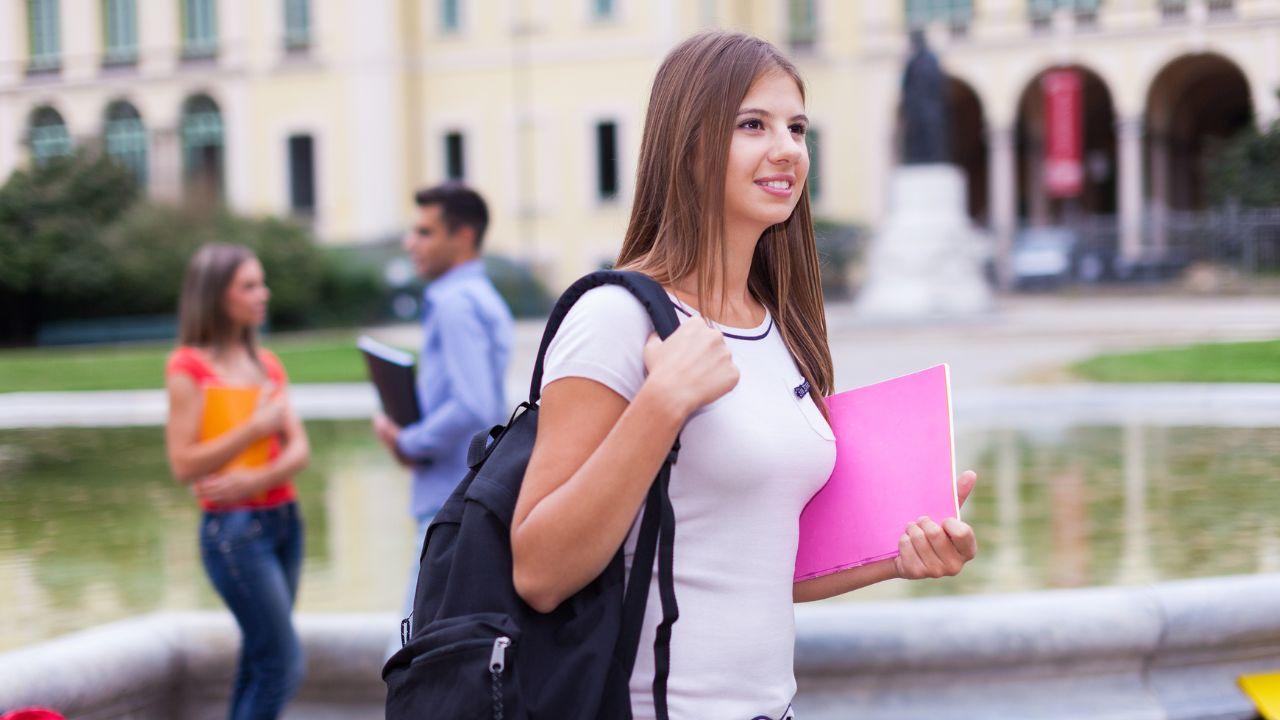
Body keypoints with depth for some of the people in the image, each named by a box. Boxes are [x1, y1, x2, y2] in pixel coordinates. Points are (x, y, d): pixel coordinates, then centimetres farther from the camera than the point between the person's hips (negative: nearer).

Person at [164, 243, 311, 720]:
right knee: (284, 665, -9)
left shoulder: (266, 363, 13)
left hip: (284, 519, 6)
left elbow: (299, 448, 6)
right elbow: (183, 464, -11)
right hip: (234, 528, -6)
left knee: (258, 664, 8)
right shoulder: (190, 367, -6)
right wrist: (256, 428, -17)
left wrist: (255, 479, -13)